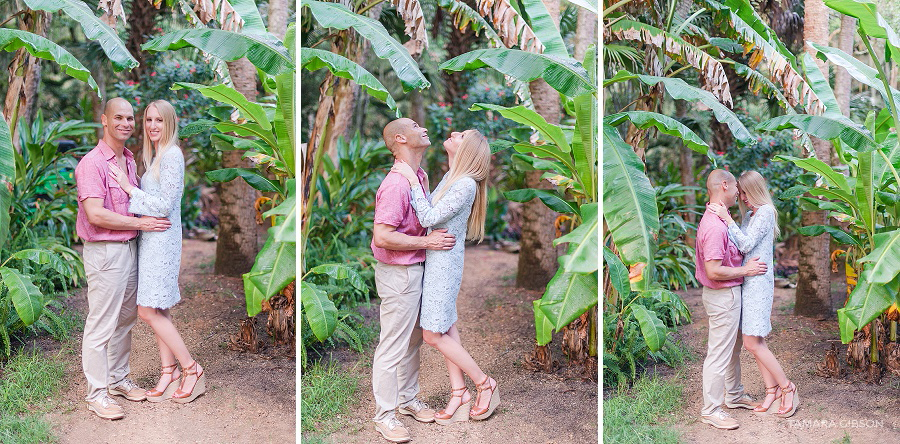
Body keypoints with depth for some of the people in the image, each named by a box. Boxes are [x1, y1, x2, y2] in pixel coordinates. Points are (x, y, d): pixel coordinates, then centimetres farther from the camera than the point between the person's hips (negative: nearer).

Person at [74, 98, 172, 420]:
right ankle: (96, 394, 5)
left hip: (130, 247, 9)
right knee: (101, 324, -3)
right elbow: (95, 214, -22)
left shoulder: (129, 160, 12)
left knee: (125, 319, 16)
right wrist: (140, 223, -18)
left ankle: (118, 379, 29)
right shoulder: (92, 163, -15)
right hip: (104, 251, -9)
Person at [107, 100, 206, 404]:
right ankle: (169, 371, 16)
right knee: (159, 311, 10)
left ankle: (191, 369, -1)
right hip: (151, 239, 9)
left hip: (161, 239, -9)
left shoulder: (172, 155, -14)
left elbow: (165, 205, -18)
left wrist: (129, 188, -15)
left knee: (149, 310, -9)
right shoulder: (155, 155, 15)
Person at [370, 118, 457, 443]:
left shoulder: (420, 177, 7)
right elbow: (382, 236, -28)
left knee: (413, 340, 20)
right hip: (398, 273, -9)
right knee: (393, 347, 1)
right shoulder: (397, 184, -23)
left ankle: (408, 399, 36)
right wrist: (426, 242, -22)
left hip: (416, 269, 9)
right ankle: (384, 416, 11)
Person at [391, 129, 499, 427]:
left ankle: (485, 383, 9)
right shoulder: (450, 177, 7)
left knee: (433, 335, -3)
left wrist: (413, 180, -22)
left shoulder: (466, 185, -21)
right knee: (446, 328, 12)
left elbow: (429, 217, -23)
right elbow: (430, 213, 11)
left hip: (444, 263, -9)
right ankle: (459, 393, 18)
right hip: (437, 260, 9)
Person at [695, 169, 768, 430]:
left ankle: (734, 395, 38)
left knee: (733, 348, 23)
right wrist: (745, 270, -19)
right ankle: (710, 410, 7)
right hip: (722, 296, -11)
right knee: (719, 354, -2)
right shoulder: (715, 226, -26)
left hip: (730, 294, 11)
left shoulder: (717, 219, 7)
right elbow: (714, 271, -29)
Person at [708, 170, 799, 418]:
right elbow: (740, 245, 12)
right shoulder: (749, 214, 16)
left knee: (753, 343, -10)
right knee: (755, 342, 7)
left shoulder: (765, 212, -10)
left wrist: (727, 219, -19)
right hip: (747, 282, 9)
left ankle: (787, 388, 1)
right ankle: (772, 391, 12)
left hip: (758, 281, -9)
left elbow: (746, 245, -18)